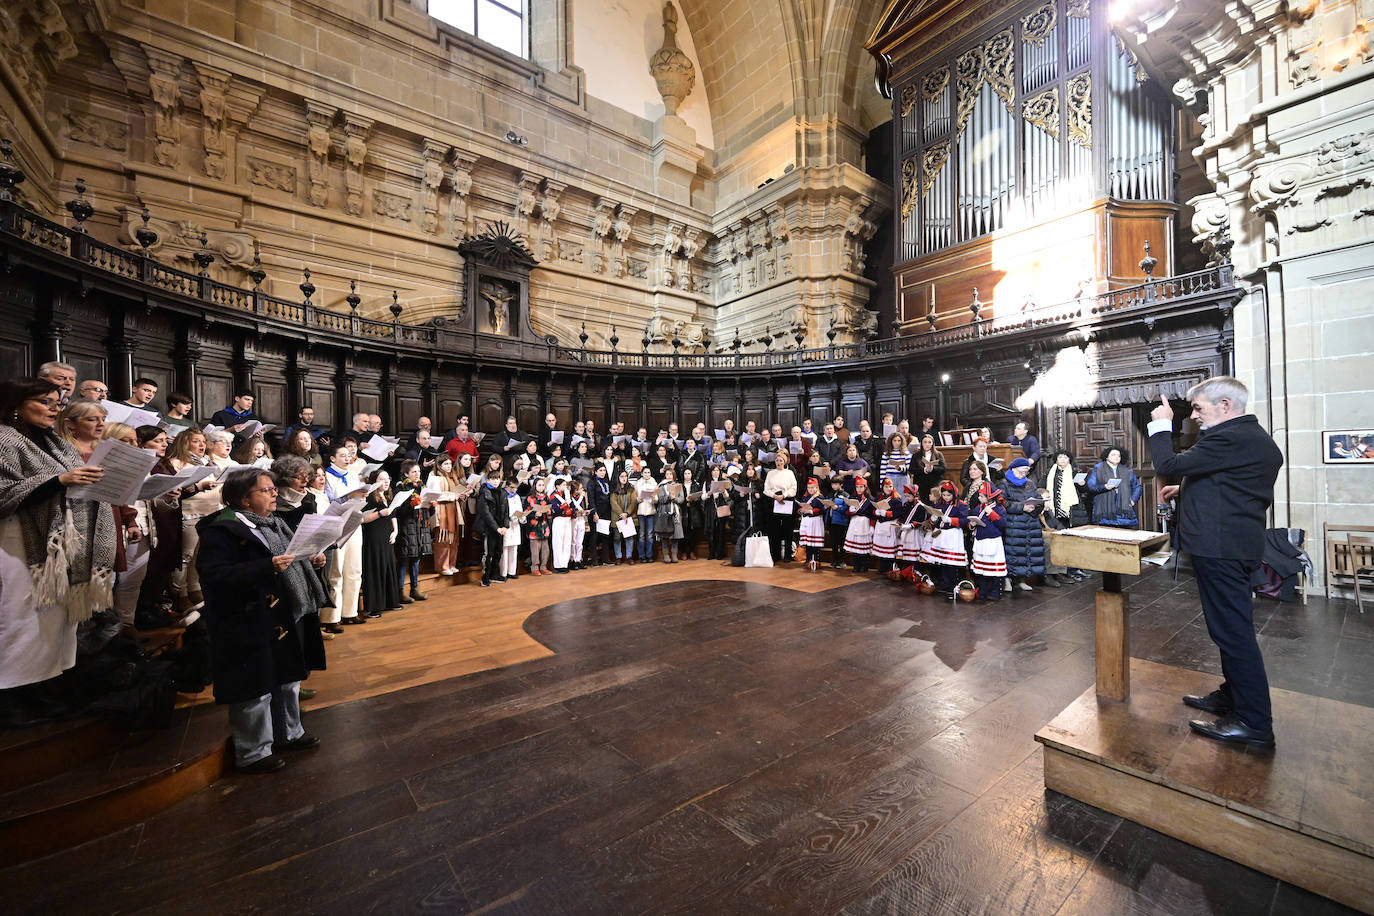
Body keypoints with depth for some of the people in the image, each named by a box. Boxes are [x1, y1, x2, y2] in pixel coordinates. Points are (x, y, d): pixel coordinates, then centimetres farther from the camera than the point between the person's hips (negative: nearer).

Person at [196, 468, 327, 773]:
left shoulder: (274, 524, 11)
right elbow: (215, 575, -25)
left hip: (289, 619, 9)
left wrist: (310, 561, 4)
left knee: (289, 680, 21)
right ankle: (252, 753, 23)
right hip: (253, 627, -9)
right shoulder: (222, 530, -15)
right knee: (255, 690, 4)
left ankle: (289, 733, 39)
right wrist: (268, 567, -33)